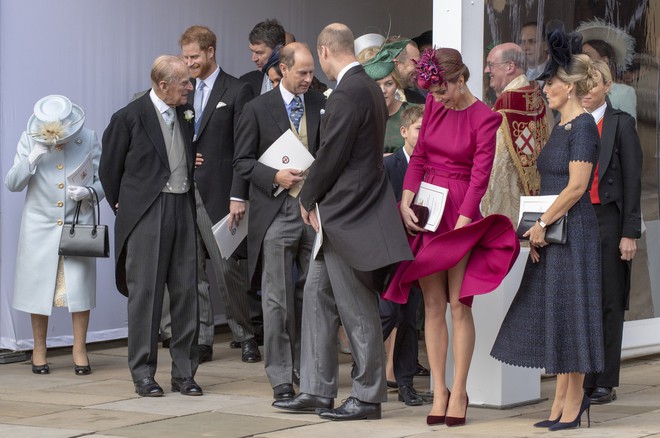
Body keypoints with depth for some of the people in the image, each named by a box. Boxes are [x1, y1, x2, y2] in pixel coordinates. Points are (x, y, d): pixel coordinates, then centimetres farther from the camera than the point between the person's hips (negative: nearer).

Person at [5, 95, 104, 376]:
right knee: (38, 287, 5)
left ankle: (79, 350, 8)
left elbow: (103, 180, 3)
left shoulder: (89, 139, -4)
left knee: (79, 286, -4)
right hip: (40, 226, 0)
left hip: (78, 225, 0)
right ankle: (39, 350, 18)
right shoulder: (29, 140, -4)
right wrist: (32, 158, -21)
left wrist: (88, 193, -19)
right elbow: (12, 184, -6)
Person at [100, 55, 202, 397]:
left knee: (185, 291, 3)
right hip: (146, 214, -5)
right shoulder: (130, 117, -6)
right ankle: (143, 374, 4)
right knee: (145, 292, -3)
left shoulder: (186, 113, 10)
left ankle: (184, 372, 10)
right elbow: (109, 167, 3)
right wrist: (121, 206, 8)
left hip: (183, 211, 5)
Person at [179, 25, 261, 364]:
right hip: (184, 193, 6)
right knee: (192, 272, 6)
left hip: (218, 193, -6)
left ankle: (245, 337, 9)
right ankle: (201, 340, 11)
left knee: (228, 269, -5)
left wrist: (238, 196, -13)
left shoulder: (237, 92, -3)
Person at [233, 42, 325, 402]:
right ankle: (281, 377, 3)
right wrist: (275, 176, -14)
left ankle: (306, 366, 20)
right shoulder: (257, 109, 1)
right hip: (277, 211, -3)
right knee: (277, 300, -2)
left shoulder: (322, 105, 9)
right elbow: (241, 161, 2)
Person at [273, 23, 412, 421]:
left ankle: (368, 397, 7)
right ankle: (317, 390, 17)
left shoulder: (348, 94, -18)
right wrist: (316, 199, 15)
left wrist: (309, 200, -3)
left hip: (347, 212, -10)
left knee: (357, 309, -2)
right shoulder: (370, 88, 13)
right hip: (341, 212, 10)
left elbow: (331, 157, -18)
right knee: (318, 297, 13)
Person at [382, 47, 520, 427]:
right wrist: (406, 200, -1)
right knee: (433, 305, 3)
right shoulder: (434, 106, 8)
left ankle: (459, 392, 1)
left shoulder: (484, 118, -9)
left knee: (458, 305, -6)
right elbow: (419, 156, 12)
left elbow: (480, 176, -12)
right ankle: (439, 391, 6)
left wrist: (461, 226, -17)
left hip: (460, 213, -5)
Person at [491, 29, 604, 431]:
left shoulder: (583, 126, -13)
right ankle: (562, 400, 15)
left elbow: (576, 187, -19)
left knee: (569, 311, -4)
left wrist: (542, 224, -15)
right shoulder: (562, 127, 15)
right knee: (553, 313, 10)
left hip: (573, 231, -9)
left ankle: (575, 399, 5)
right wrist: (539, 229, 7)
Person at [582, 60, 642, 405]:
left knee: (609, 301, 0)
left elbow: (632, 180, -3)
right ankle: (582, 381, 9)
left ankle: (606, 382, 4)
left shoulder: (621, 123, 0)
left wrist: (630, 232, -9)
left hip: (608, 220, -4)